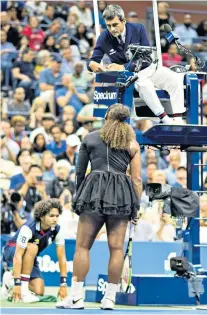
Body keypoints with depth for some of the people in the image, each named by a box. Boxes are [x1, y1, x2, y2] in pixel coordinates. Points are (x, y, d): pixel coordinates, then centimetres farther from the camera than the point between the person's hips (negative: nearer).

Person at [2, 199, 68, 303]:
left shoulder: (57, 230, -18)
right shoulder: (29, 228, -34)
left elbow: (62, 258, -13)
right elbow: (17, 256, -36)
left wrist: (63, 284, -18)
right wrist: (17, 284, -41)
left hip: (30, 258, 5)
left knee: (39, 291, -14)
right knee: (32, 247, -38)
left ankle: (10, 281, 14)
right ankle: (23, 289, -30)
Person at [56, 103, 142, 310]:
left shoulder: (90, 138, 14)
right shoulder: (132, 143, 14)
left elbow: (79, 171, 17)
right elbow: (137, 179, 8)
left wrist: (79, 196, 27)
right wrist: (136, 206, 10)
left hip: (94, 190, -1)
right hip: (122, 195, 1)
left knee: (82, 246, -1)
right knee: (116, 247, 1)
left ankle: (75, 297, -6)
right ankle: (110, 298, -1)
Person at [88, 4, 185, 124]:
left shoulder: (138, 29, -10)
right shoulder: (104, 39, -10)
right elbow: (93, 61, -3)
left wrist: (123, 67, -25)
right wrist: (92, 65, -31)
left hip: (148, 68, 3)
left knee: (175, 79, -22)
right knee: (144, 84, -37)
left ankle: (177, 120, -22)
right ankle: (165, 120, -34)